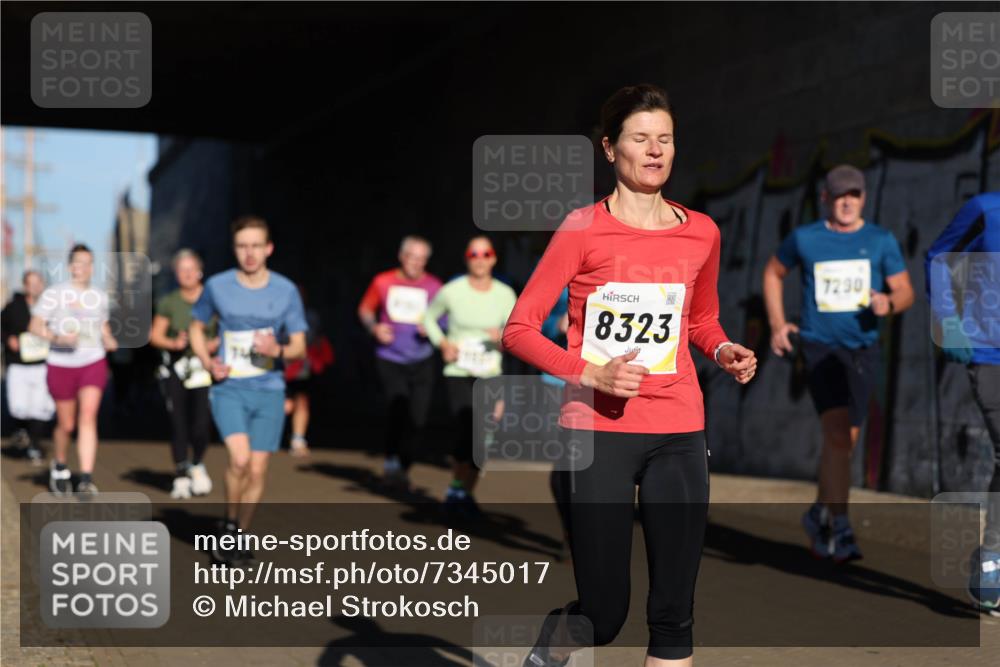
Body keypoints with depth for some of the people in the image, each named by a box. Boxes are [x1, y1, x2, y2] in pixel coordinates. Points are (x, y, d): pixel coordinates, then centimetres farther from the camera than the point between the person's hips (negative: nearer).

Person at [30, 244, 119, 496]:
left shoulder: (100, 296, 8)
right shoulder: (54, 293, -5)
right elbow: (35, 326, -7)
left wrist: (109, 340, 3)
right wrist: (57, 337, -25)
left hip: (93, 364, 1)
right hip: (61, 365, -1)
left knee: (88, 417, -16)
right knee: (66, 424, 8)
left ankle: (86, 479, -21)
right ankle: (59, 466, 38)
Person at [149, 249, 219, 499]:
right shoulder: (168, 303, 3)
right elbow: (155, 335, 5)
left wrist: (216, 343, -11)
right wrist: (174, 343, -13)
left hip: (204, 368, -1)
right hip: (176, 368, 1)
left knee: (201, 424, -7)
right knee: (178, 424, 0)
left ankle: (197, 465, 22)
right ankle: (181, 476, 12)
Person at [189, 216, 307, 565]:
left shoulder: (286, 291, -1)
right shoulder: (217, 286, -2)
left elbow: (299, 347, 4)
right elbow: (196, 327, 13)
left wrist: (278, 350, -18)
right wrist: (208, 362, -4)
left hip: (269, 391, 2)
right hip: (229, 389, -2)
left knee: (258, 470, 3)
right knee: (240, 458, -21)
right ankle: (229, 526, 2)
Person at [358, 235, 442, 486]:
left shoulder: (434, 287, 0)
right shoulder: (383, 282, 1)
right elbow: (365, 310, 14)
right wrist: (374, 328, -6)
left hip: (421, 361, 1)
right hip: (390, 359, -1)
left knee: (418, 419, 0)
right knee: (399, 406, -21)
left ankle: (402, 468, 22)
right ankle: (391, 460, 0)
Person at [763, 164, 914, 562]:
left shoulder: (881, 241, 4)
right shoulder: (804, 239, 1)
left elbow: (906, 292, 4)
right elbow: (773, 273, 18)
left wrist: (889, 302, -21)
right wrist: (777, 324, 7)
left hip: (863, 349, 3)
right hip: (820, 346, -3)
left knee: (846, 441, 12)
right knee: (837, 434, -19)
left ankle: (819, 513, 34)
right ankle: (840, 531, -16)